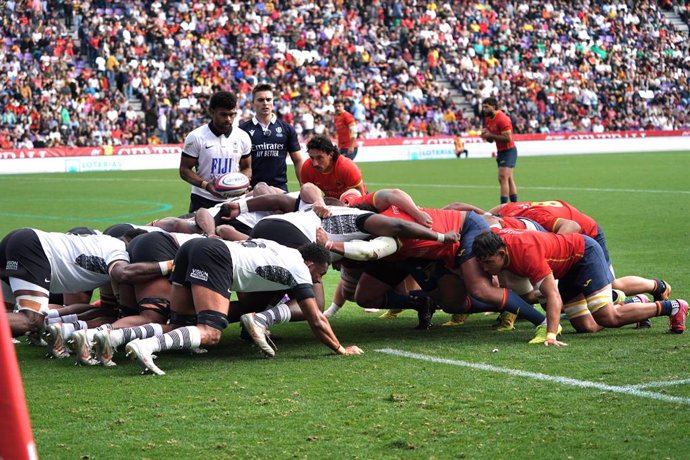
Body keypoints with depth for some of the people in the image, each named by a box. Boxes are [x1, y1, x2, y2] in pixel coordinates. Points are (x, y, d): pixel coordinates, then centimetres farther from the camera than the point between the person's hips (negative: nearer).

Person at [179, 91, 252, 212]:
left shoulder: (243, 137, 4)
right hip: (202, 201, -3)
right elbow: (185, 169, -4)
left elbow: (246, 168, 15)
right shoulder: (196, 137, -7)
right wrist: (205, 185, -21)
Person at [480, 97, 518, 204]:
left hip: (509, 150, -10)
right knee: (509, 179, 13)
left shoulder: (502, 119, -18)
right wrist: (486, 135, -6)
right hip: (500, 151, 10)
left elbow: (508, 138, -24)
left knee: (503, 178, -16)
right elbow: (491, 140, 16)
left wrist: (491, 135, -21)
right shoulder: (488, 119, 9)